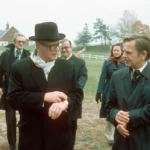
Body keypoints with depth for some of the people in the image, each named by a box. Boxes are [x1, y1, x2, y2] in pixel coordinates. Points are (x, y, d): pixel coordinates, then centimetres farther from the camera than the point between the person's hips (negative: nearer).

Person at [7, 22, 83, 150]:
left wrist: (65, 103, -20)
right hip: (31, 137, -1)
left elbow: (77, 94, 3)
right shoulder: (19, 68, -4)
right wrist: (44, 97, -22)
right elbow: (13, 99, -12)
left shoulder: (68, 67, 4)